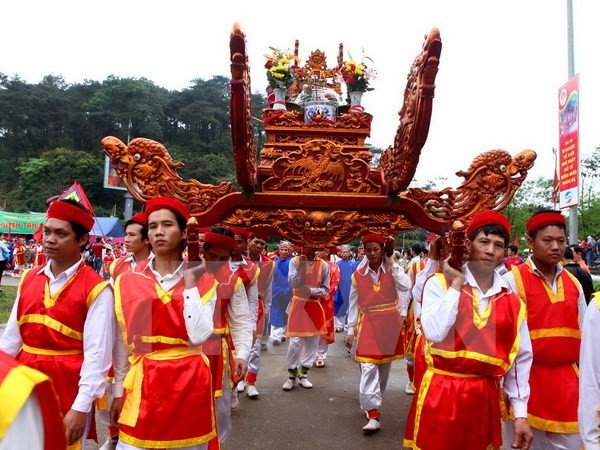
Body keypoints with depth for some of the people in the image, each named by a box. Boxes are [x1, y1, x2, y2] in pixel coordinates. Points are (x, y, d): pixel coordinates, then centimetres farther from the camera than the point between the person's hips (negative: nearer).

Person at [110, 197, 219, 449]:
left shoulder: (204, 282, -3)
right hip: (142, 385, 1)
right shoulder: (127, 282, 1)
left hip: (188, 384, 0)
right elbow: (122, 343, 8)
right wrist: (118, 391, 10)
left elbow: (199, 336, -18)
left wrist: (190, 283, -16)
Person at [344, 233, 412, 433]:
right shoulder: (358, 275, 1)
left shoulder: (392, 270, 0)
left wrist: (391, 262, -14)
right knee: (368, 368, -12)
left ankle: (373, 404, 34)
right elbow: (354, 305, 4)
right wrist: (350, 330, 3)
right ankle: (373, 415, -9)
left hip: (389, 323, 1)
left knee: (384, 367, 14)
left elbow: (406, 286, -20)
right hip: (367, 324, -1)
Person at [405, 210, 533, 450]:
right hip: (441, 396, -3)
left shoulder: (511, 301, 5)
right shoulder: (438, 284, -6)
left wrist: (520, 413, 7)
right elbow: (435, 333, -22)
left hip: (484, 399, 4)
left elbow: (520, 358, 9)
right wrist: (456, 284, -16)